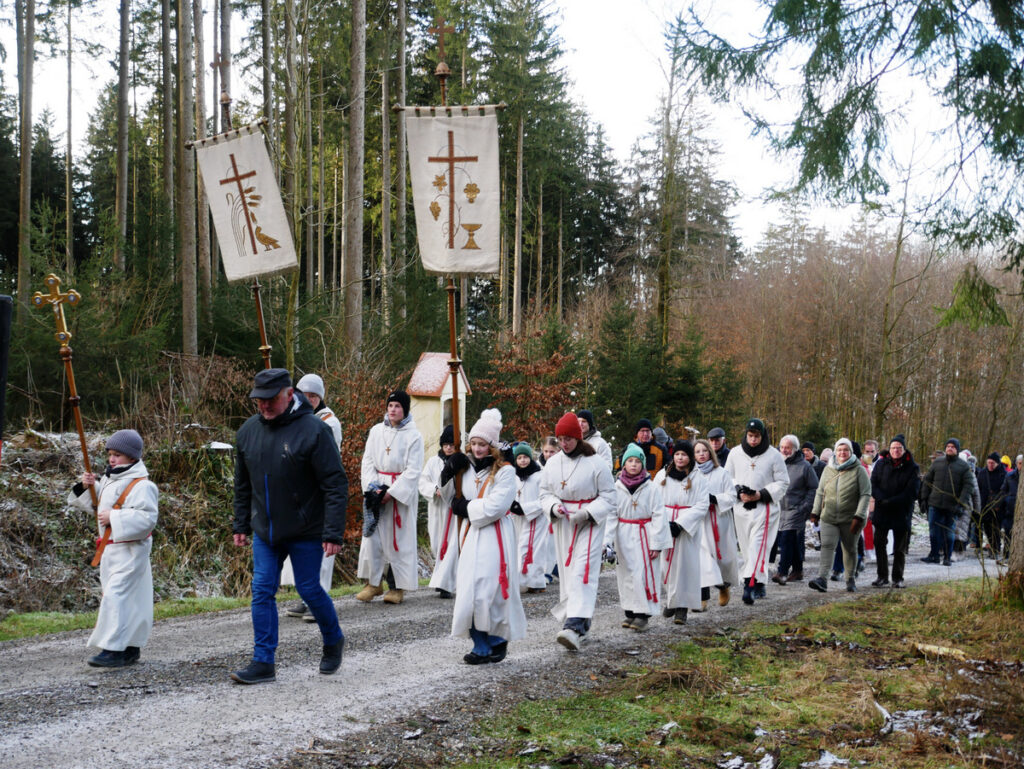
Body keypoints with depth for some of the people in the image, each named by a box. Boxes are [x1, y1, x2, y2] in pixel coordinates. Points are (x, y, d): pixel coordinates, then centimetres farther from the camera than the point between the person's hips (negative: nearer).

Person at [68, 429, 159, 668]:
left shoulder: (141, 485, -15)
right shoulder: (108, 480, 14)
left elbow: (146, 518, -25)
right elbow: (90, 504, 23)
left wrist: (114, 518, -24)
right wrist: (86, 487, 3)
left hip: (131, 551, -9)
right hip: (110, 548, 9)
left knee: (115, 595, -15)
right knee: (127, 598, 13)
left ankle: (114, 648, -15)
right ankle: (130, 648, 20)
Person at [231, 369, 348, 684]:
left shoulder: (313, 430, -15)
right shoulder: (248, 430, 3)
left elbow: (336, 485, -15)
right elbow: (243, 484, 15)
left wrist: (333, 533, -19)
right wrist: (241, 525, 14)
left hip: (305, 531, -5)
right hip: (265, 529, 5)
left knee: (309, 589, 4)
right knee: (262, 591, 2)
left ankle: (333, 640, 30)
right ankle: (263, 663, 7)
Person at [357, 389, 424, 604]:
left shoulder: (413, 436, -3)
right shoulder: (376, 431, 8)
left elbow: (413, 470, -7)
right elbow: (368, 460, 7)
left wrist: (391, 492, -14)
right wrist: (373, 487, -8)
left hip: (402, 493, -3)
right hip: (378, 490, 3)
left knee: (399, 538, -1)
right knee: (373, 535, -1)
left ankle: (398, 586, 7)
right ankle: (373, 582, 8)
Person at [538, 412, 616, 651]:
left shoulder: (595, 463, -8)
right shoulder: (552, 463, 6)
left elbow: (608, 496, -5)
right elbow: (545, 493, 12)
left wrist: (587, 513, -18)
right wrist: (553, 506, -11)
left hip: (589, 525, -5)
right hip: (563, 525, 5)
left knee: (582, 574, -16)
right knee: (567, 574, 8)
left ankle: (575, 627, -27)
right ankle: (580, 627, 19)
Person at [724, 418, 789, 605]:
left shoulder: (773, 455, -2)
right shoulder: (735, 453, 6)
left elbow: (782, 483, 2)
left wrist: (761, 494, -11)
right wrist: (738, 492, -7)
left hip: (764, 507, -4)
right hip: (741, 506, 4)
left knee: (758, 545, -15)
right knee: (746, 547, 7)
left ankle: (749, 584, -25)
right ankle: (759, 583, 18)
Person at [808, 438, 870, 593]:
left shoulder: (859, 470, -4)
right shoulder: (828, 470, 7)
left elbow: (865, 495, -9)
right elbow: (820, 493, 14)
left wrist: (859, 516, -16)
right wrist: (815, 512, 9)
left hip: (850, 519, -2)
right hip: (829, 518, 2)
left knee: (850, 549, 11)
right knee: (827, 546, -13)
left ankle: (851, 580, 24)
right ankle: (822, 578, -21)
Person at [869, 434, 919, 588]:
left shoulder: (912, 468, -4)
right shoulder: (881, 464, 4)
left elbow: (912, 493, -10)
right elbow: (873, 485, 0)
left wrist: (891, 501, -17)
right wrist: (882, 499, -19)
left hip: (902, 513, -2)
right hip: (881, 512, 2)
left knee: (900, 548, 5)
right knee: (879, 544, 4)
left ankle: (898, 578, 15)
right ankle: (882, 576, 14)